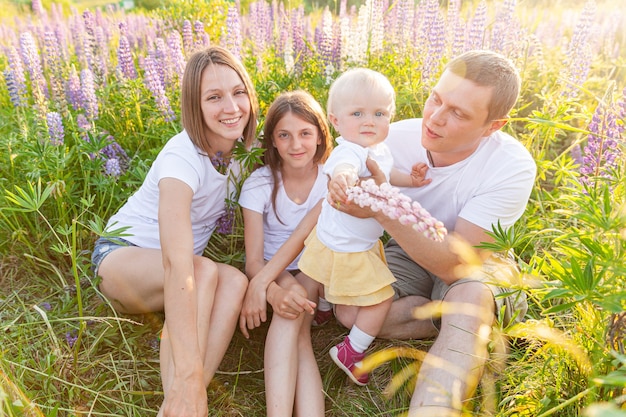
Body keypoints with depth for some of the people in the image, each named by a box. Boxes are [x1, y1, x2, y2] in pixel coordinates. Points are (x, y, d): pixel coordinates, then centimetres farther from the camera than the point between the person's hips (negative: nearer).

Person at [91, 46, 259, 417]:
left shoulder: (245, 147, -9)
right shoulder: (183, 158, -30)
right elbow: (177, 265, -42)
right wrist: (188, 374, -49)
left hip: (172, 268, 5)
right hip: (122, 256, -5)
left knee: (236, 281, -27)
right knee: (204, 270, -36)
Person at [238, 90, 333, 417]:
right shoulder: (259, 184, -9)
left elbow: (304, 234, -21)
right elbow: (254, 259, -15)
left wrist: (259, 283, -31)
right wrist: (274, 291, -37)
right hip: (274, 275, 0)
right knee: (289, 311, -32)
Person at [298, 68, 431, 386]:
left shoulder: (378, 148, -3)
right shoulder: (349, 151, -34)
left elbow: (384, 174, 19)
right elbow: (343, 168, -59)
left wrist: (409, 178, 5)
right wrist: (343, 178, -80)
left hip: (362, 241, 9)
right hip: (345, 249, -9)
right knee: (381, 298, 1)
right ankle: (351, 352, 16)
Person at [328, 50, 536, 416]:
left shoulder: (513, 167, -26)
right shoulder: (396, 139, -19)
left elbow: (455, 264, -31)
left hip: (475, 261, -3)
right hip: (409, 252, 4)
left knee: (469, 298, -38)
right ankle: (476, 324, -8)